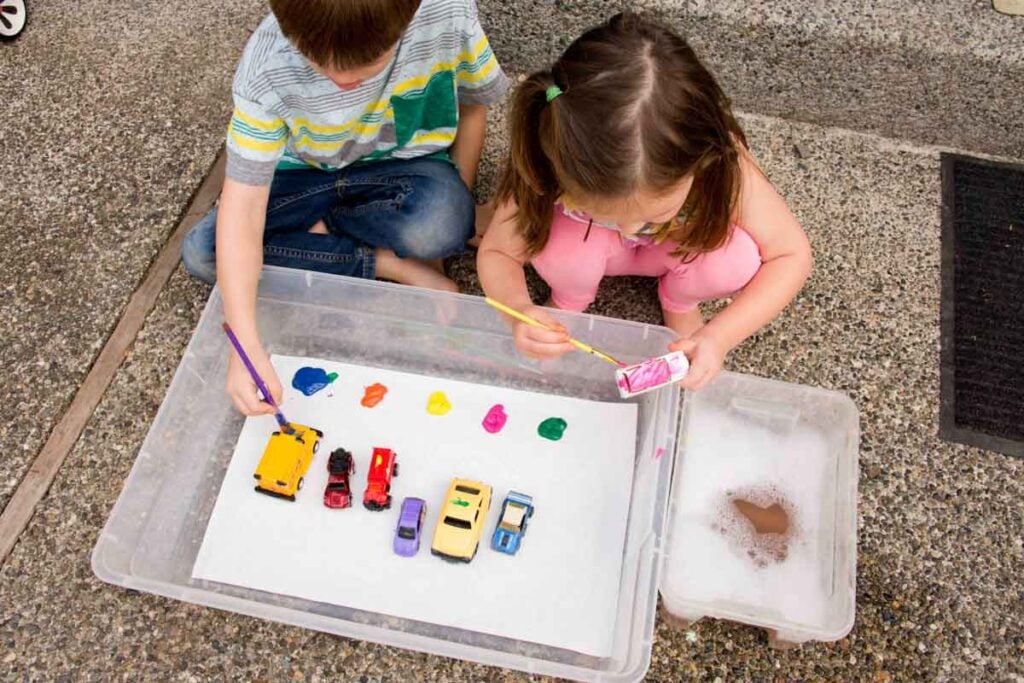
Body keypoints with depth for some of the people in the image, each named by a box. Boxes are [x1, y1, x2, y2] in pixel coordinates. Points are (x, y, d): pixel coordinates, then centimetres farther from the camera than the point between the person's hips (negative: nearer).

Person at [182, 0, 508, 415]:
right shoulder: (267, 66, -29)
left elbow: (473, 104, -6)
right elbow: (243, 202, -30)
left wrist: (457, 207, -9)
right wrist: (246, 343, -38)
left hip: (406, 166, -1)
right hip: (308, 173, 1)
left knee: (436, 227, -36)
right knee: (202, 254, -19)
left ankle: (314, 227, -6)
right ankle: (387, 263, -15)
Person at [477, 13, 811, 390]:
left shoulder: (719, 161, -37)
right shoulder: (554, 168, -37)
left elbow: (792, 256, -25)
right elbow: (496, 253, -23)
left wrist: (718, 337, -38)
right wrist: (518, 311, -45)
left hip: (676, 250, 1)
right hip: (587, 248, 0)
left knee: (737, 259, -31)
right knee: (558, 248, -34)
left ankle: (678, 300, 6)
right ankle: (569, 301, 4)